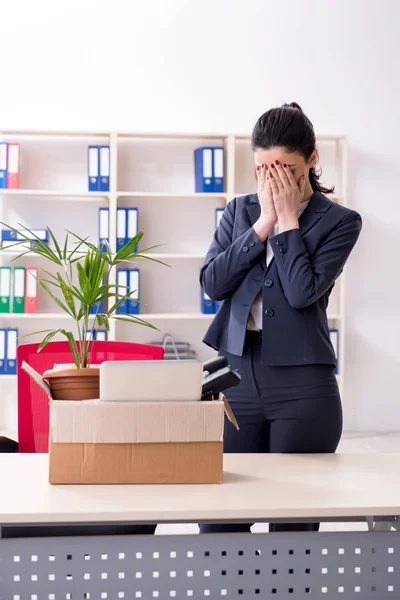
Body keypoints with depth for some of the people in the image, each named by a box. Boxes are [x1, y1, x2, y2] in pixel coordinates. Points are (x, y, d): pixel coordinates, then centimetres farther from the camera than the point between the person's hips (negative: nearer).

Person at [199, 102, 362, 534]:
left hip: (302, 385, -3)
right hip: (237, 375, 3)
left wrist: (288, 219, -7)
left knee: (294, 522, 3)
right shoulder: (240, 211, 12)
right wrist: (262, 224, -5)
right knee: (218, 517, 2)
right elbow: (211, 283, -2)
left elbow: (303, 292, -13)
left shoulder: (339, 221, 1)